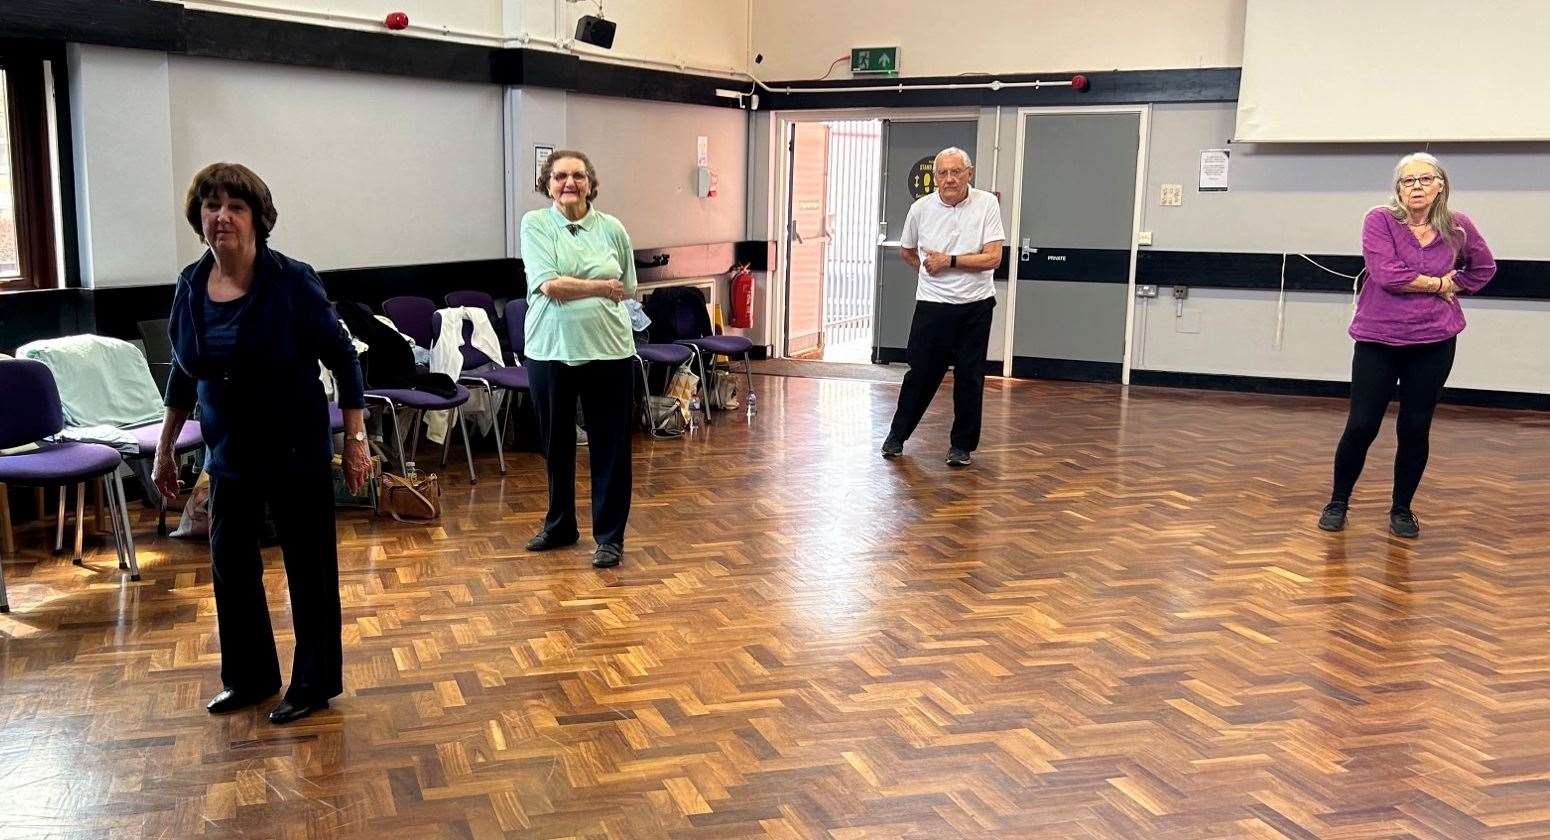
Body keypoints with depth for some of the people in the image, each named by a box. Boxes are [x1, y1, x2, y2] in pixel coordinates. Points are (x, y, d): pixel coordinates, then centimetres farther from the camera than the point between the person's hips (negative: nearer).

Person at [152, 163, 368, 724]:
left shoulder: (292, 282, -15)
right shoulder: (191, 285, 0)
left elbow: (343, 358, -10)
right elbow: (183, 373, 12)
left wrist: (356, 438, -13)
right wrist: (164, 449, 15)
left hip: (295, 450, -5)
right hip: (230, 453, 5)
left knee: (309, 567, 5)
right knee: (231, 565, 12)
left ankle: (314, 684, 20)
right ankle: (249, 678, 30)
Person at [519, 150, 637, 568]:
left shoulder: (611, 228, 2)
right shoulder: (535, 224, -2)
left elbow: (627, 290, 11)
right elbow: (548, 284, -14)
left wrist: (570, 291, 4)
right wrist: (601, 287, -9)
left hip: (607, 349, 0)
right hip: (550, 350, 0)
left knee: (609, 447, 4)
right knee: (557, 444, 14)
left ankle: (610, 536, 15)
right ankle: (559, 526, 31)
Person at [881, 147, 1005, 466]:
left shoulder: (987, 204, -7)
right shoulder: (921, 208, -1)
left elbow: (993, 258, -13)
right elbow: (906, 251, 18)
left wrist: (949, 262, -14)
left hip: (976, 307, -1)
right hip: (933, 305, 1)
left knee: (969, 377, 3)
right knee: (921, 373, 6)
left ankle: (962, 445, 16)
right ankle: (897, 435, 23)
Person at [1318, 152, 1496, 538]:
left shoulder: (1457, 227, 3)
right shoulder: (1380, 221, -8)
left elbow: (1484, 268, 21)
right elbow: (1387, 274, -20)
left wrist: (1454, 288, 6)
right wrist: (1438, 283, -9)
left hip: (1433, 345, 3)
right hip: (1377, 341, -2)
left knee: (1415, 430, 7)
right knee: (1361, 427, 0)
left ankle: (1402, 509, 23)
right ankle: (1338, 503, 18)